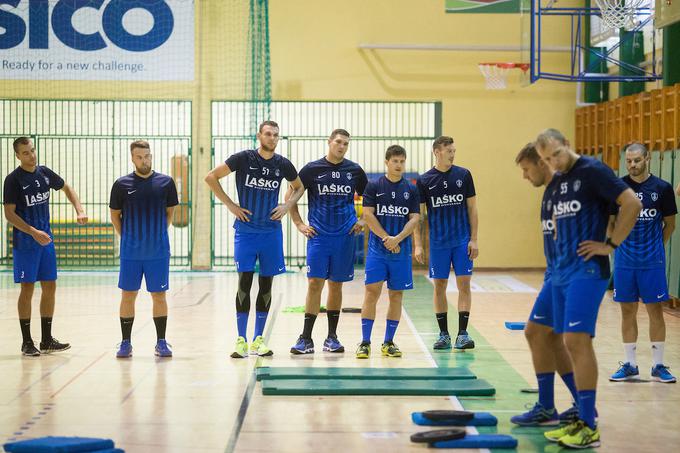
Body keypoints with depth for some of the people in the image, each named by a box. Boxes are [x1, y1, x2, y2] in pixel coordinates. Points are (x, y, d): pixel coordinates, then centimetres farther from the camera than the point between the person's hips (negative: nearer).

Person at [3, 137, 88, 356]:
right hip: (24, 242, -6)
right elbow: (9, 214, -14)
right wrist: (33, 232, -24)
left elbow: (67, 189, 20)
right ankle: (27, 342, 7)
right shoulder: (13, 179, -11)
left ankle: (47, 340, 16)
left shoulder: (45, 173, 6)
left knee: (50, 287, 7)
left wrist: (80, 211, 4)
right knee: (27, 289, -2)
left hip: (46, 239, 6)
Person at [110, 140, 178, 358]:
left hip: (158, 251, 0)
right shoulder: (122, 184, -1)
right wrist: (127, 237, 6)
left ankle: (161, 342, 14)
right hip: (130, 252, 0)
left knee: (159, 295, 5)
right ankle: (126, 343, 12)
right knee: (128, 295, 4)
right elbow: (115, 215, 10)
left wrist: (156, 233, 8)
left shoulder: (165, 182, 1)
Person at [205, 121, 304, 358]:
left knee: (266, 285, 6)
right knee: (245, 282, -6)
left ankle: (258, 340, 15)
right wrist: (230, 205, -6)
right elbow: (211, 177, -3)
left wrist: (287, 205, 3)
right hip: (246, 229, -3)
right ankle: (241, 340, 1)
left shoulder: (283, 164, 2)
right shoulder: (243, 158, -6)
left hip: (271, 231, 3)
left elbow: (299, 187, 20)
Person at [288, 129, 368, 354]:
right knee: (315, 283, -7)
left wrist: (363, 221, 8)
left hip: (345, 235, 2)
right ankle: (306, 339, -3)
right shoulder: (312, 169, 0)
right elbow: (291, 196, 6)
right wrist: (299, 224, 1)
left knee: (336, 284, 8)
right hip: (318, 235, -2)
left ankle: (332, 337, 17)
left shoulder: (354, 170, 5)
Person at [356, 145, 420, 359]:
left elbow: (415, 218, 2)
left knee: (396, 295, 5)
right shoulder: (373, 186, 2)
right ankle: (365, 342, -3)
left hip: (401, 250, 3)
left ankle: (388, 343, 14)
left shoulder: (411, 189, 8)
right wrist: (386, 238, -12)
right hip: (377, 248, -3)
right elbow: (368, 215, -5)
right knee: (371, 292, -8)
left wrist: (397, 239, -13)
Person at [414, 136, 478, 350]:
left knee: (464, 285, -2)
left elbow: (472, 208, 4)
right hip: (438, 242, 0)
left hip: (462, 241, 0)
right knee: (439, 286, 4)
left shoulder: (463, 175, 2)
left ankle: (462, 334, 2)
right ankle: (444, 335, 14)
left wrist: (473, 239, -1)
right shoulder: (424, 180, 0)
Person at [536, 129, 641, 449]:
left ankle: (589, 428, -9)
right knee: (572, 344, 8)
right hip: (562, 270, 8)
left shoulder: (593, 171, -9)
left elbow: (632, 203, -15)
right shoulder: (557, 181, 15)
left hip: (587, 270, -8)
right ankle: (582, 418, 15)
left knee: (577, 340, -13)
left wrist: (610, 244, -14)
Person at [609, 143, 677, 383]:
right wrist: (623, 245, 6)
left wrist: (655, 246, 8)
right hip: (624, 260, 1)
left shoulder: (662, 188, -2)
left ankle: (658, 366, 10)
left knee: (655, 311, 1)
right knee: (628, 311, 6)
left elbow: (670, 223, 8)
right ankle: (630, 365, 15)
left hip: (652, 261, -1)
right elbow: (610, 222, 10)